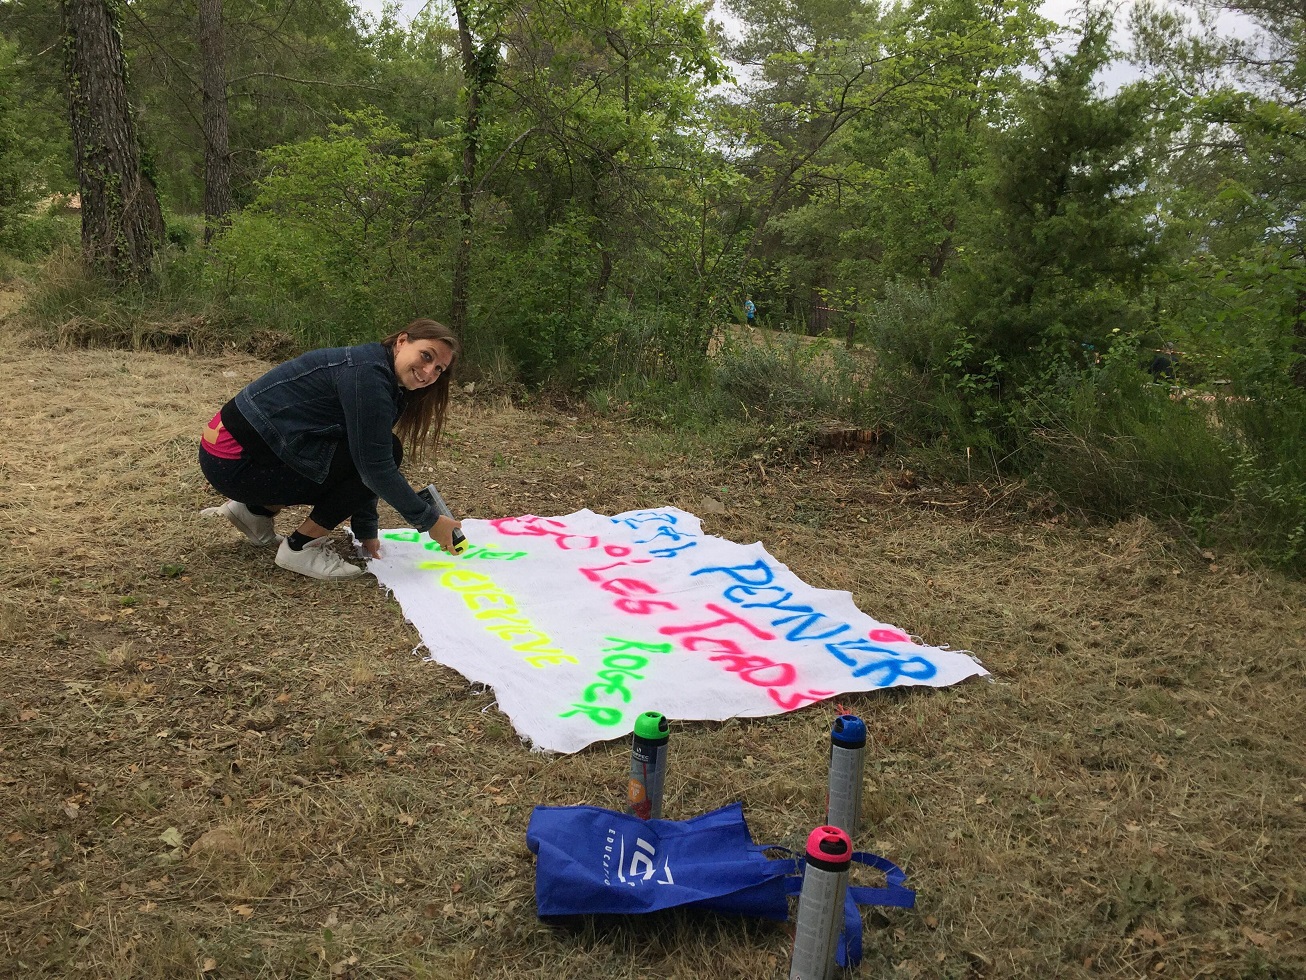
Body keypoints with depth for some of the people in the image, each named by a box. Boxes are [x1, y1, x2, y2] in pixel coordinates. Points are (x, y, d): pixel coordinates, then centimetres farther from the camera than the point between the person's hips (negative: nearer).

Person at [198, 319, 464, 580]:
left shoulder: (381, 379, 10)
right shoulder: (367, 373, -19)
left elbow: (366, 469, 15)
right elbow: (376, 467, -21)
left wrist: (366, 530, 14)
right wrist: (429, 522, -13)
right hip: (238, 462, -10)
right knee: (386, 451, -13)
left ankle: (256, 511, 16)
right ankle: (301, 548, -6)